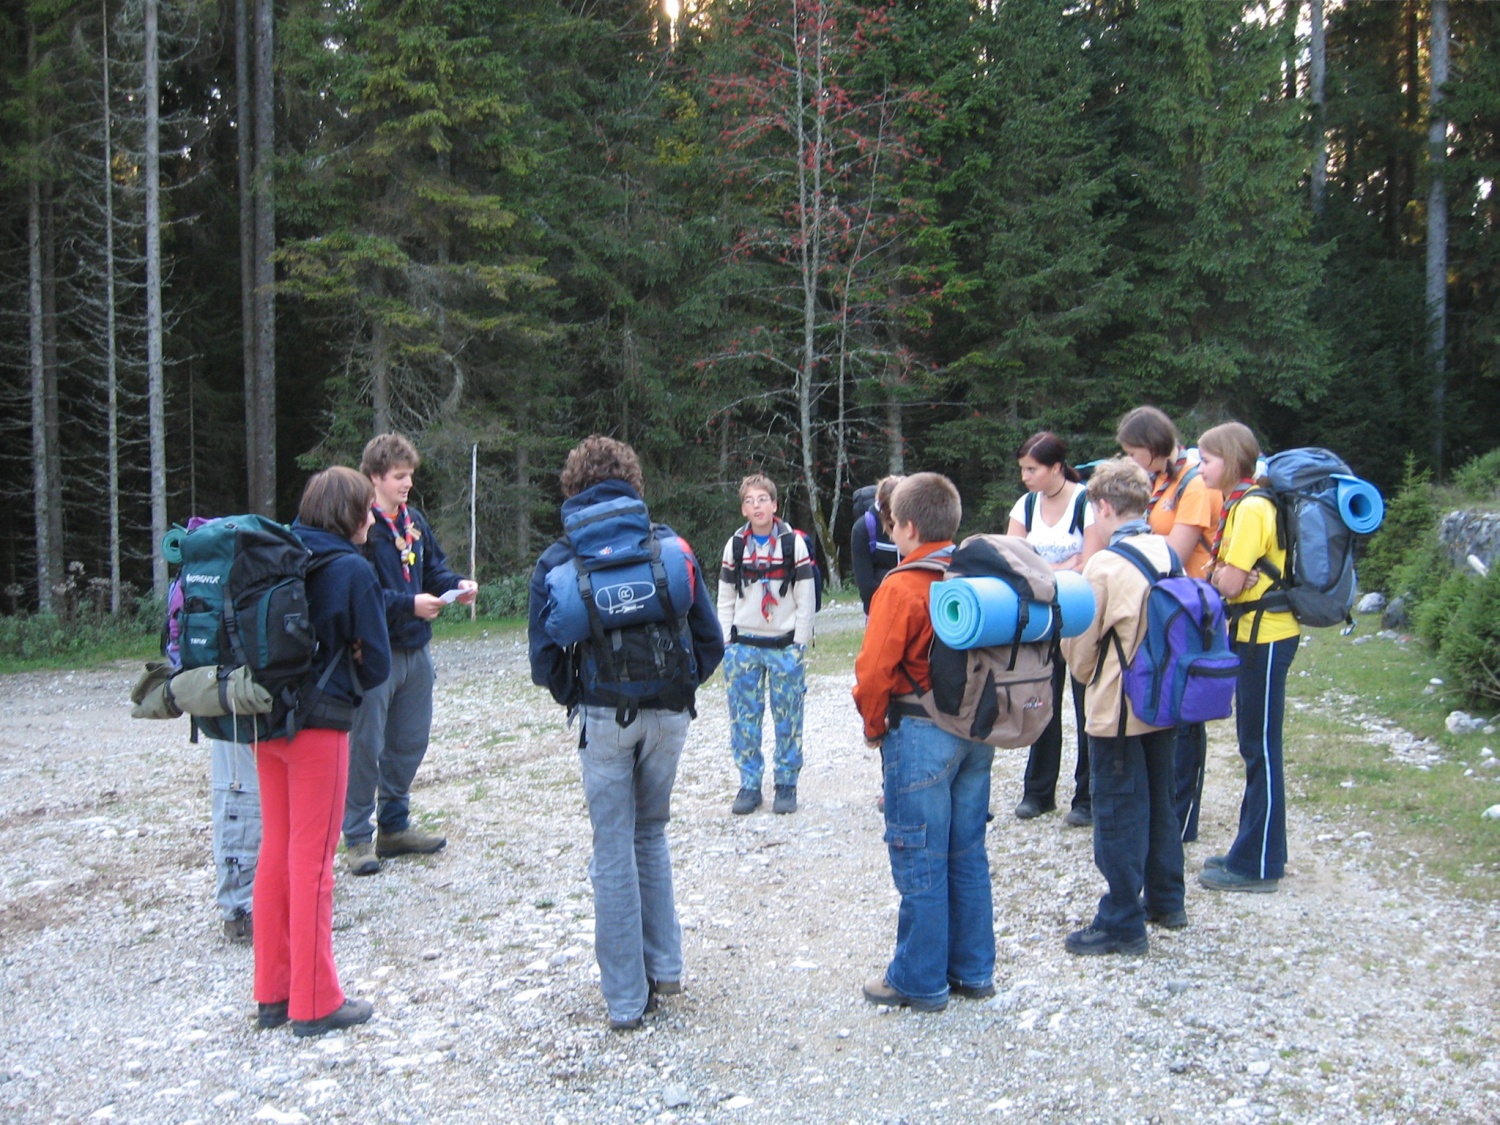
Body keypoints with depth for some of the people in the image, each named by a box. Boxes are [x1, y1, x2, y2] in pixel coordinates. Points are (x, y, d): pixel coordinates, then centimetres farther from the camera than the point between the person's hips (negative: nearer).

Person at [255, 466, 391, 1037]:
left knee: (276, 852, 15)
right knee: (311, 861, 2)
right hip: (320, 724, -6)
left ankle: (273, 993, 25)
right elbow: (376, 662, -8)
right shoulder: (353, 570, -12)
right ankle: (315, 1003, 12)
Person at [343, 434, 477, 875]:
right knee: (365, 747, 1)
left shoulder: (414, 520, 11)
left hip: (415, 650, 8)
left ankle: (394, 826, 31)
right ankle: (357, 838, 13)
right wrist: (408, 604, -24)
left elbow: (433, 569, 18)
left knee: (410, 743, 16)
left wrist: (457, 585, -2)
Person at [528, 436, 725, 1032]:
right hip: (669, 714, 2)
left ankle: (627, 998, 14)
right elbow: (711, 640, 0)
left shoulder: (558, 559, -3)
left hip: (605, 717, -2)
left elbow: (545, 655, -4)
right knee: (651, 833, 22)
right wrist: (680, 688, 13)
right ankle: (664, 965, 26)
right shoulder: (672, 547, 0)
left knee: (615, 849, 8)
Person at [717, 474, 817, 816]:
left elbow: (806, 598, -2)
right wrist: (728, 643, 1)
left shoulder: (794, 543, -2)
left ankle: (787, 785, 15)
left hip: (785, 646, -2)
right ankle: (749, 785, 15)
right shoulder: (734, 545, 5)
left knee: (788, 720, 3)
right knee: (743, 719, 4)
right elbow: (725, 599, 8)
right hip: (744, 646, 2)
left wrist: (799, 645, -6)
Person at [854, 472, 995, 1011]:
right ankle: (973, 970, 27)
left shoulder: (902, 588, -16)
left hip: (921, 736, -7)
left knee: (920, 862, 4)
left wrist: (875, 727, -1)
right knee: (968, 853, 16)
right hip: (978, 729, 7)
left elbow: (874, 672, -17)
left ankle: (920, 981, 15)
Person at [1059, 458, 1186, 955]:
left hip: (1117, 709, -7)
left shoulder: (1104, 565, -18)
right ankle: (1165, 900, 33)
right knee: (1160, 802, 19)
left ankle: (1123, 923, 10)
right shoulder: (1169, 553, 1)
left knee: (1119, 814, 2)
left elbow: (1081, 647, -9)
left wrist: (1084, 672, 12)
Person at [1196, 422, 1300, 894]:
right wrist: (1220, 574, -10)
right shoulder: (1241, 504, 13)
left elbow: (1230, 584, -21)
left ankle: (1258, 865, 7)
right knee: (1255, 747, 15)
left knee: (1261, 749, -2)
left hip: (1265, 637, -10)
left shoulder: (1251, 508, -17)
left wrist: (1214, 574, -1)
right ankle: (1254, 850, 26)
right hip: (1254, 633, 10)